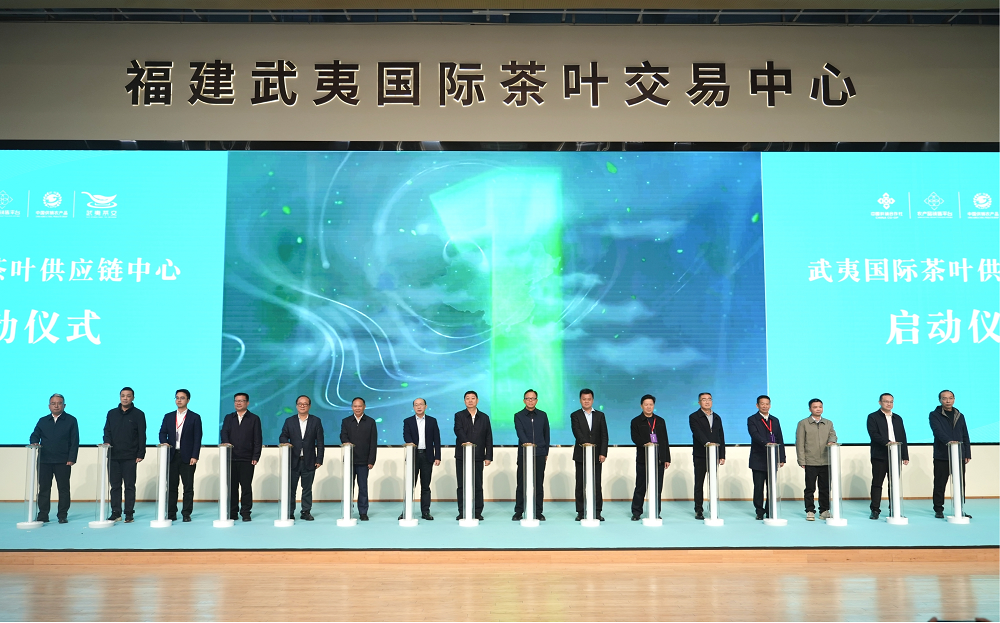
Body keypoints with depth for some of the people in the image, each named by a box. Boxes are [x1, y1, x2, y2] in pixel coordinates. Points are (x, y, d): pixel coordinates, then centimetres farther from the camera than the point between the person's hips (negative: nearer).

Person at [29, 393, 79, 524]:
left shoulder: (71, 421, 5)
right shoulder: (43, 421, 15)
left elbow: (75, 441, 1)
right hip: (44, 460, 3)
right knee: (43, 488, 4)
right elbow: (35, 434, 9)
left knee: (63, 488, 1)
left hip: (63, 461, -3)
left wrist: (71, 459, -8)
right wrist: (34, 443, -15)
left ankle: (62, 515, 7)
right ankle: (43, 515, 11)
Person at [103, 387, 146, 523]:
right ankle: (116, 513, 12)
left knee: (130, 486, 0)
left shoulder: (138, 414, 3)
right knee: (115, 485, 5)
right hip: (113, 456, 3)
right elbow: (107, 431, 12)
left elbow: (142, 436, 0)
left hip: (130, 457, -3)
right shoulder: (112, 413, 13)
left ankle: (129, 514, 5)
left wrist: (141, 454, -6)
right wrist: (107, 442, -9)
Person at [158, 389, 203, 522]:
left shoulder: (195, 417, 3)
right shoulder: (168, 417, 14)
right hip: (171, 456, 3)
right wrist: (165, 444, -11)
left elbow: (197, 438, -1)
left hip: (188, 457, -3)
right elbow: (162, 433, 10)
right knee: (171, 485, 4)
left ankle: (186, 514, 5)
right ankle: (171, 513, 11)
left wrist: (195, 456, -9)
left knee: (188, 486, 0)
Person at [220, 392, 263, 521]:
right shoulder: (228, 418, 15)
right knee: (232, 486, 4)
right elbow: (224, 435, 3)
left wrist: (255, 457, -6)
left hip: (247, 459, -2)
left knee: (246, 486, -1)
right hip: (231, 458, 2)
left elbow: (258, 439, 2)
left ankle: (246, 512, 4)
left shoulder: (254, 419, 7)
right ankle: (232, 512, 11)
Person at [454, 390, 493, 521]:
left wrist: (488, 456, 0)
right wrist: (466, 441, -33)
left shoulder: (484, 417, 10)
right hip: (462, 456, -1)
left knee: (478, 485, 2)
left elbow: (488, 438, 8)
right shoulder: (459, 416, 5)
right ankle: (462, 512, 9)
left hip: (478, 456, 1)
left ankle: (478, 512, 9)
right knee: (462, 485, 3)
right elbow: (458, 430, -14)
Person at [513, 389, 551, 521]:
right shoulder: (518, 416, 2)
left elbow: (546, 434, 14)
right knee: (521, 483, 1)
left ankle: (538, 512, 10)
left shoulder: (543, 415, 10)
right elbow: (520, 432, -14)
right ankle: (519, 511, 8)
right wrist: (526, 442, -33)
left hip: (539, 454, 2)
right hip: (523, 454, -2)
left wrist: (546, 452, 10)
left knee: (539, 484, 4)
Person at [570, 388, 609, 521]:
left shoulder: (600, 415, 9)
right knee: (580, 484, 2)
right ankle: (580, 512, 7)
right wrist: (586, 443, -29)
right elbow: (577, 432, -12)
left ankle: (597, 512, 6)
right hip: (581, 454, -1)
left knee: (596, 484, 1)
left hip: (596, 455, 1)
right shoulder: (575, 415, 3)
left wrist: (603, 453, -6)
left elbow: (604, 435, 4)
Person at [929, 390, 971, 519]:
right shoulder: (935, 415, 0)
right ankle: (938, 510, 9)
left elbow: (965, 436, 15)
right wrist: (949, 441, -34)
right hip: (941, 456, -4)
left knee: (960, 484, 5)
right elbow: (938, 431, -17)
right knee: (940, 484, 1)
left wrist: (967, 454, 7)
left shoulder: (960, 416, 15)